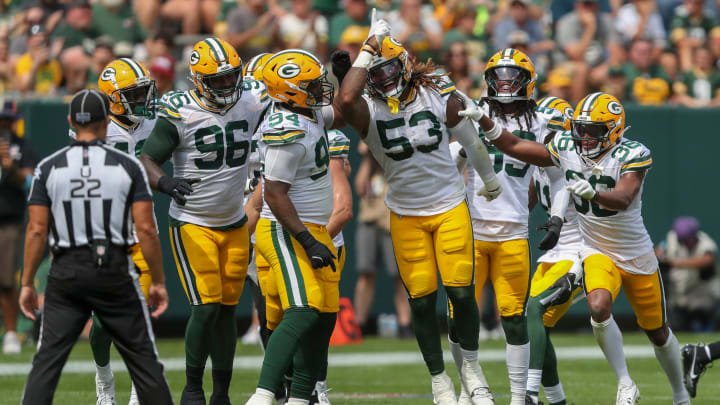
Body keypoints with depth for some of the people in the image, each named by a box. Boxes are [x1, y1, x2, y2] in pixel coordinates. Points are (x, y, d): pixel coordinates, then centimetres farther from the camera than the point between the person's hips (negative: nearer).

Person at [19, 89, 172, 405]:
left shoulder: (49, 168, 0)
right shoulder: (128, 166, -3)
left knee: (47, 362, 3)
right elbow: (146, 229, -6)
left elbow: (36, 230, -3)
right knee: (143, 358, 8)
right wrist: (158, 282, 3)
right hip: (115, 272, -1)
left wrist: (27, 284, 5)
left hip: (66, 273, 1)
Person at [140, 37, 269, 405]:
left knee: (227, 309, 8)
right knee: (206, 307, -12)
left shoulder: (251, 102, -3)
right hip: (192, 225, -5)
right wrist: (165, 183, -36)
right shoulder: (179, 113, -17)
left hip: (234, 224, 5)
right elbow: (147, 160, -16)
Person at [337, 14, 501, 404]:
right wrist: (369, 49, -30)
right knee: (421, 300, 1)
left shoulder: (440, 97, -10)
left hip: (450, 207, 0)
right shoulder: (369, 110, -12)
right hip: (406, 217, 0)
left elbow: (471, 142, 7)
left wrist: (490, 181, 22)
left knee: (461, 292, -4)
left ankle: (471, 366, 19)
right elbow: (345, 100, -38)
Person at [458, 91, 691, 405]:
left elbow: (623, 199, -36)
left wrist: (593, 193, -56)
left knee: (657, 332, 12)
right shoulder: (567, 149, -9)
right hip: (597, 253, 2)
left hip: (637, 255, -2)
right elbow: (514, 146, -4)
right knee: (599, 308, -29)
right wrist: (481, 119, -16)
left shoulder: (632, 155, -21)